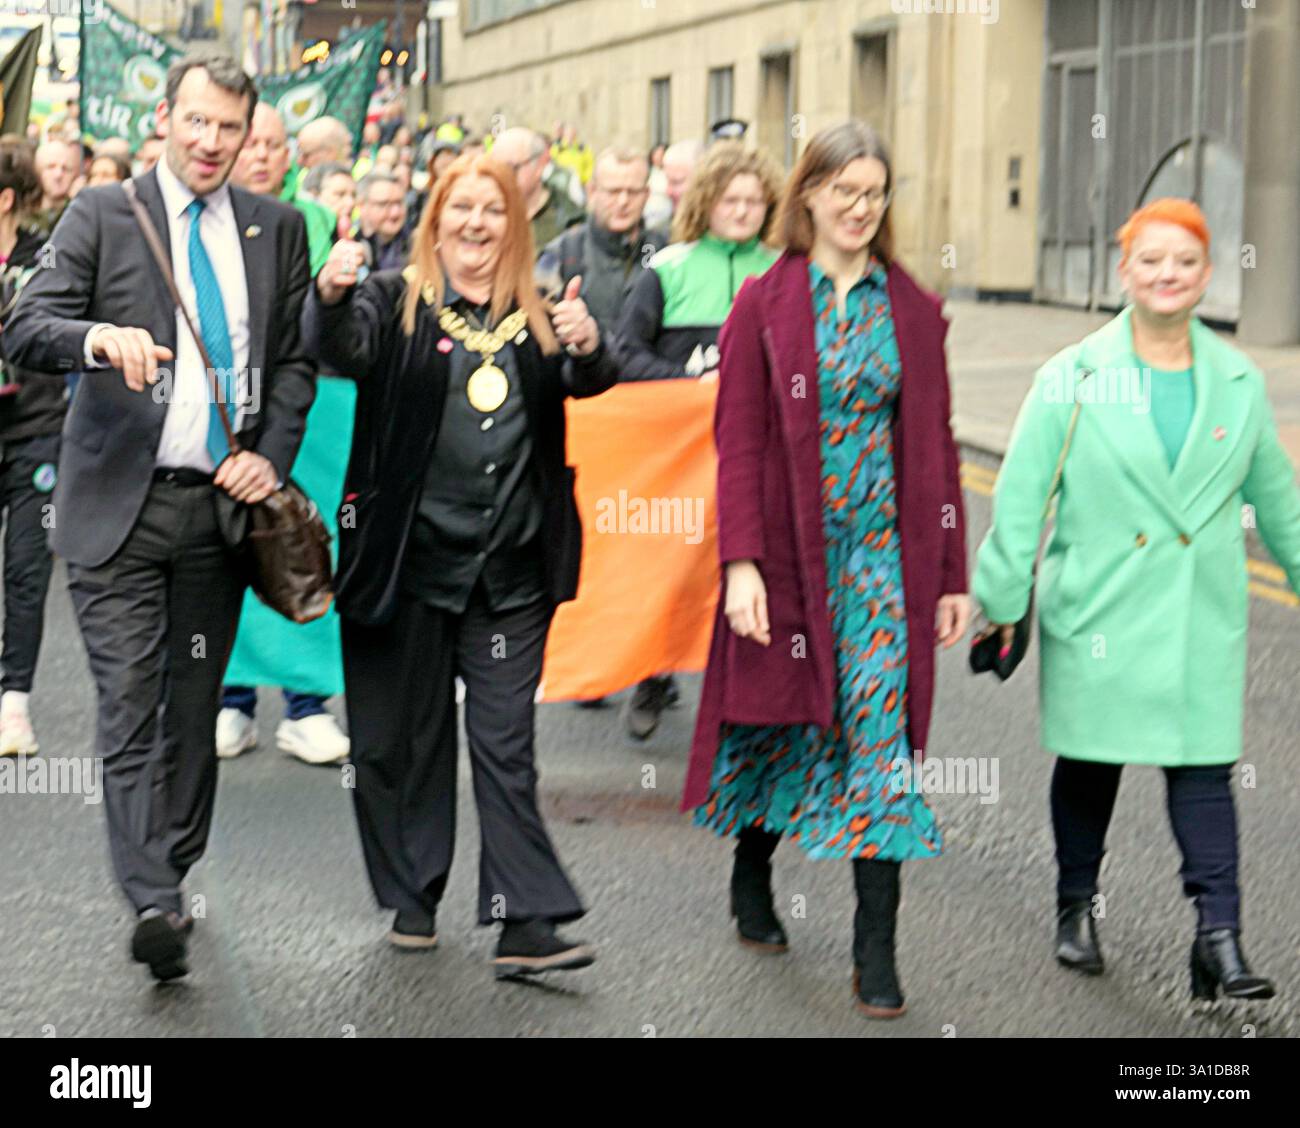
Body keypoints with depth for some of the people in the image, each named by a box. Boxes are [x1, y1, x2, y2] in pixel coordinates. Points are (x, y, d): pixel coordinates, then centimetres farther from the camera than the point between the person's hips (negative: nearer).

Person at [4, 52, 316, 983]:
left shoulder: (277, 229, 10)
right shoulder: (103, 215, 1)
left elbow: (295, 357, 14)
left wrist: (272, 456, -1)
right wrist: (98, 336, -28)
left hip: (224, 502, 3)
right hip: (120, 503, -3)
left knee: (195, 704, 10)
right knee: (130, 706, -10)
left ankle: (174, 878, 23)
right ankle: (152, 902, -15)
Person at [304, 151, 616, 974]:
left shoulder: (535, 316, 10)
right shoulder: (397, 298, 2)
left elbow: (586, 382, -4)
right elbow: (345, 346, -17)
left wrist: (588, 345, -28)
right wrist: (332, 295, -40)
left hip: (510, 568, 2)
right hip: (409, 561, -1)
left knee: (506, 744, 0)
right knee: (406, 737, 9)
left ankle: (526, 924, -4)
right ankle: (413, 899, 23)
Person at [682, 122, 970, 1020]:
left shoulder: (913, 311, 6)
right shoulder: (763, 306, 0)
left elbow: (936, 447, 7)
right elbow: (739, 443, -4)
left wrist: (952, 575, 5)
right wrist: (742, 564, -13)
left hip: (884, 555, 1)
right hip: (787, 551, -1)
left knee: (880, 740, -4)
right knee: (782, 722, 10)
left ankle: (877, 949, -1)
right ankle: (752, 879, 36)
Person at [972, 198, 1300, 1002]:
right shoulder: (1073, 379, -2)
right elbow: (1021, 497, -2)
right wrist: (1002, 601, -4)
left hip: (1204, 618, 1)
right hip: (1099, 611, -1)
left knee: (1205, 768, -4)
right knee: (1091, 763, 10)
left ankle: (1220, 936, -5)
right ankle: (1077, 907, 29)